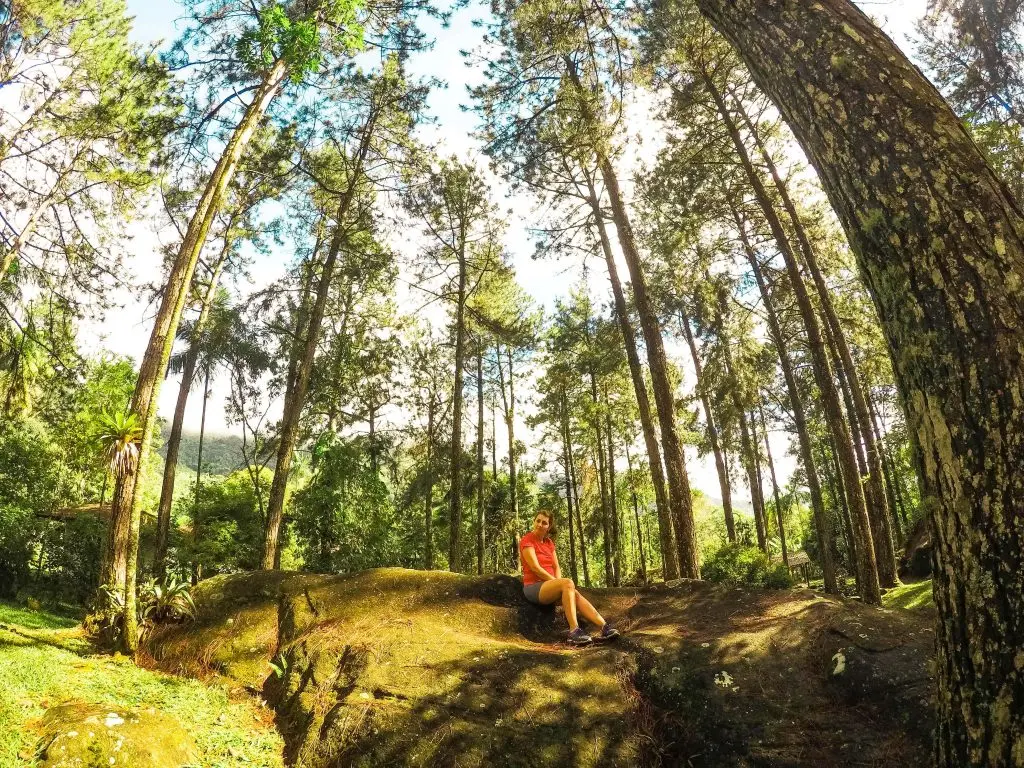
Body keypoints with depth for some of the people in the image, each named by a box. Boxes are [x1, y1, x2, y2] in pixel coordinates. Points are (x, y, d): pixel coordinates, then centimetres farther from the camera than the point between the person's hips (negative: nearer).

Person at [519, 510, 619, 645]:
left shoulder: (549, 542, 14)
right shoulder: (526, 541, -8)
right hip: (533, 587, -6)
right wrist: (559, 583, -17)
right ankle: (574, 631, -37)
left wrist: (559, 583, -10)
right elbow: (535, 568, -17)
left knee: (576, 595, -23)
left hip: (549, 585, 6)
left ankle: (604, 627, -33)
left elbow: (556, 567, 10)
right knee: (568, 583, -32)